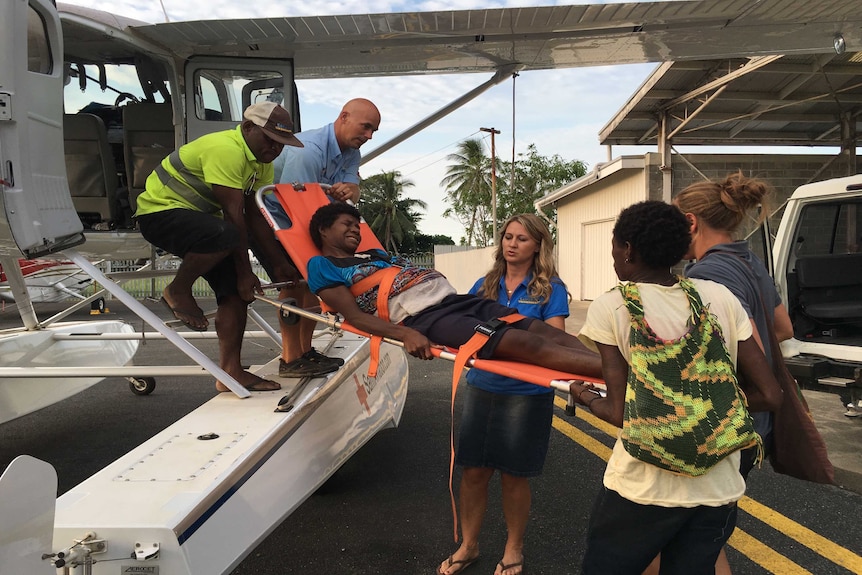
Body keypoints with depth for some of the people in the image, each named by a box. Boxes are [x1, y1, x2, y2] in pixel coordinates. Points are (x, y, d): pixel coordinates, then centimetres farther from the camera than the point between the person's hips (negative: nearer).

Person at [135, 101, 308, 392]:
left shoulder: (262, 160, 6)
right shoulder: (225, 150, -24)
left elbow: (256, 215, 5)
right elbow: (234, 215, -25)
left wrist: (278, 261, -2)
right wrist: (244, 271, -22)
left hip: (199, 217, 9)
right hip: (160, 210, -9)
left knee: (236, 291, -4)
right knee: (225, 235, -39)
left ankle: (231, 373, 2)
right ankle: (177, 291, -13)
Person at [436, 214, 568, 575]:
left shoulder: (550, 289, -4)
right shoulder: (485, 285, 9)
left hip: (525, 394, -3)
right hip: (481, 388, 4)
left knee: (513, 476, 9)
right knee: (473, 471, 9)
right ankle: (468, 546, 29)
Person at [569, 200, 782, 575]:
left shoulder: (609, 309, -10)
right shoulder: (721, 298, -1)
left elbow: (620, 413, -10)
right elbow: (769, 396, 0)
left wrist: (584, 396, 9)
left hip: (640, 493, -3)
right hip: (718, 494, 4)